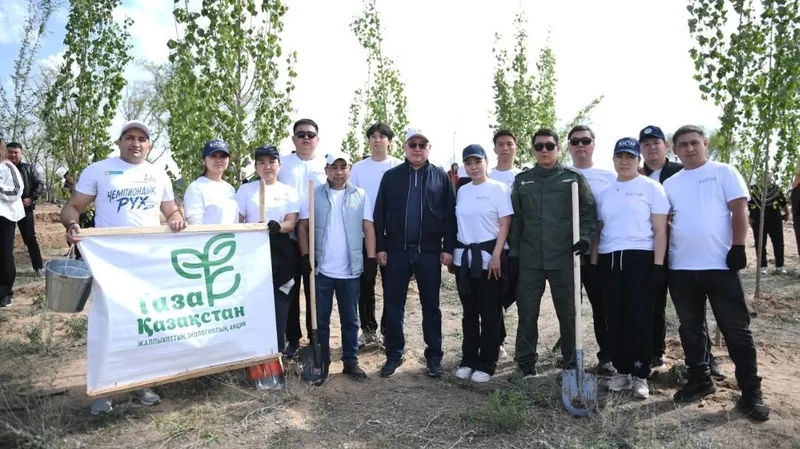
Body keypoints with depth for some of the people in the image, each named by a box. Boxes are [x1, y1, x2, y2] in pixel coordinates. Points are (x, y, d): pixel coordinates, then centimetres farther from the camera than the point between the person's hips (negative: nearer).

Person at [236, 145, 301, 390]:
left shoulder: (290, 192, 11)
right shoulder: (246, 190, 8)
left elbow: (292, 222, -1)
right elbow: (237, 222, 5)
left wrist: (279, 226, -23)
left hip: (282, 254, 1)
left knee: (279, 306, 1)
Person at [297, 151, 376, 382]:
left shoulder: (361, 195, 4)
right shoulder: (314, 195, 3)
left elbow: (368, 229, 3)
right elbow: (303, 227, 3)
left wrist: (371, 259, -4)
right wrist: (305, 256, -6)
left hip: (351, 270, 0)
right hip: (321, 269, 0)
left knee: (350, 319, 11)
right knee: (320, 319, 9)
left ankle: (351, 361, 23)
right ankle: (321, 363, 22)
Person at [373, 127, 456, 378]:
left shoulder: (441, 177, 4)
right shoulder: (391, 176, 5)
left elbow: (450, 215, 2)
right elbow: (379, 214, 3)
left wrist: (448, 248, -4)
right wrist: (380, 247, -2)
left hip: (430, 252, 0)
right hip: (396, 251, 1)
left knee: (431, 305, 9)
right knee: (393, 305, 6)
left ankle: (434, 355, 21)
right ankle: (394, 355, 19)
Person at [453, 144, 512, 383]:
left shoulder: (498, 188, -4)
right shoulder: (462, 191, 10)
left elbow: (505, 225, -8)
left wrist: (496, 255, -15)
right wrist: (453, 252, 9)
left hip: (489, 257, -5)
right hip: (464, 257, 5)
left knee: (489, 314, 4)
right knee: (469, 312, 12)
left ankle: (486, 365, 14)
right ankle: (468, 360, 23)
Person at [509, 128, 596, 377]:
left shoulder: (574, 177, 4)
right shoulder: (522, 180, 10)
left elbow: (589, 212, 5)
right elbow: (515, 220, 11)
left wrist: (585, 236, -12)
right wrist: (513, 252, 6)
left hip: (564, 258, -1)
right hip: (529, 259, 2)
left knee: (568, 312, 8)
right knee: (527, 312, 6)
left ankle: (571, 361, 25)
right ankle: (526, 361, 20)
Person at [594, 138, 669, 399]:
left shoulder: (651, 187, 2)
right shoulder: (605, 192, 13)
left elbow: (660, 231, -3)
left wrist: (658, 265, -11)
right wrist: (594, 263, 8)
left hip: (640, 259, -4)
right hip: (609, 261, 4)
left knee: (639, 318, -2)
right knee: (614, 318, 6)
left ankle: (640, 375, 9)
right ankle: (622, 371, 18)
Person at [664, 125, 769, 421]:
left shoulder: (723, 172, 3)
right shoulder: (670, 184, 12)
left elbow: (739, 210, -3)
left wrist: (738, 248, -11)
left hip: (720, 264, -4)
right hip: (681, 267, 4)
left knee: (735, 328, 1)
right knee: (690, 327, 12)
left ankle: (750, 391, 10)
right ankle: (699, 380, 26)